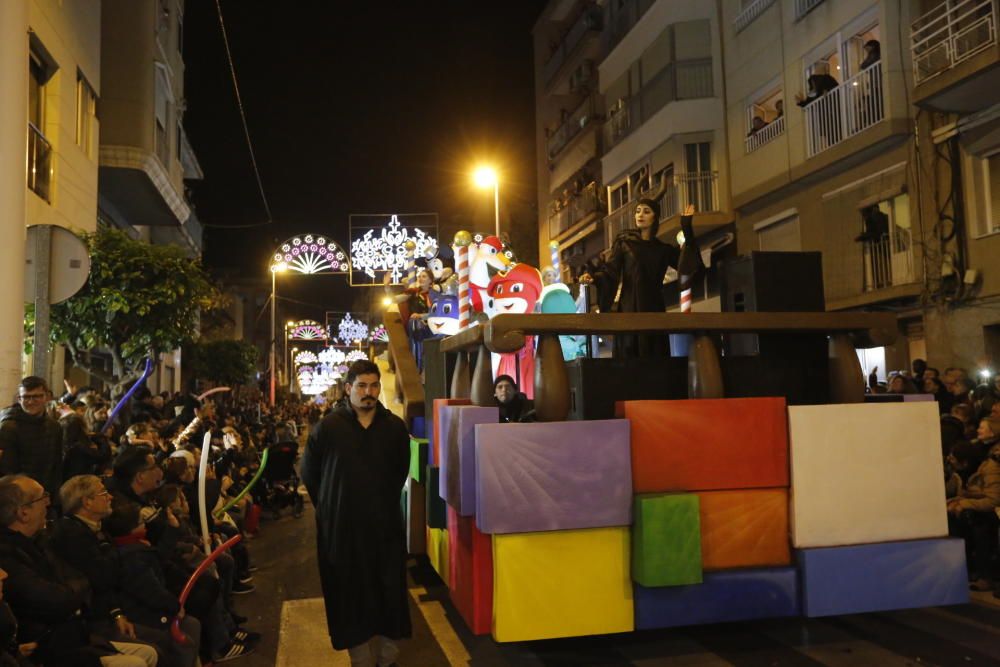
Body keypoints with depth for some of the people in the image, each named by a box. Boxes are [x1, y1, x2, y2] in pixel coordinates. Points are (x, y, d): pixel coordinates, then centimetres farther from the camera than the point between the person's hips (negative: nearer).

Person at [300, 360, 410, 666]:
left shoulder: (395, 426, 0)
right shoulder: (327, 427, -7)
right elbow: (309, 473, 5)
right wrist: (331, 506, 6)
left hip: (385, 521, 2)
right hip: (341, 524, -2)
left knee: (388, 587, 8)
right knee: (350, 591, 6)